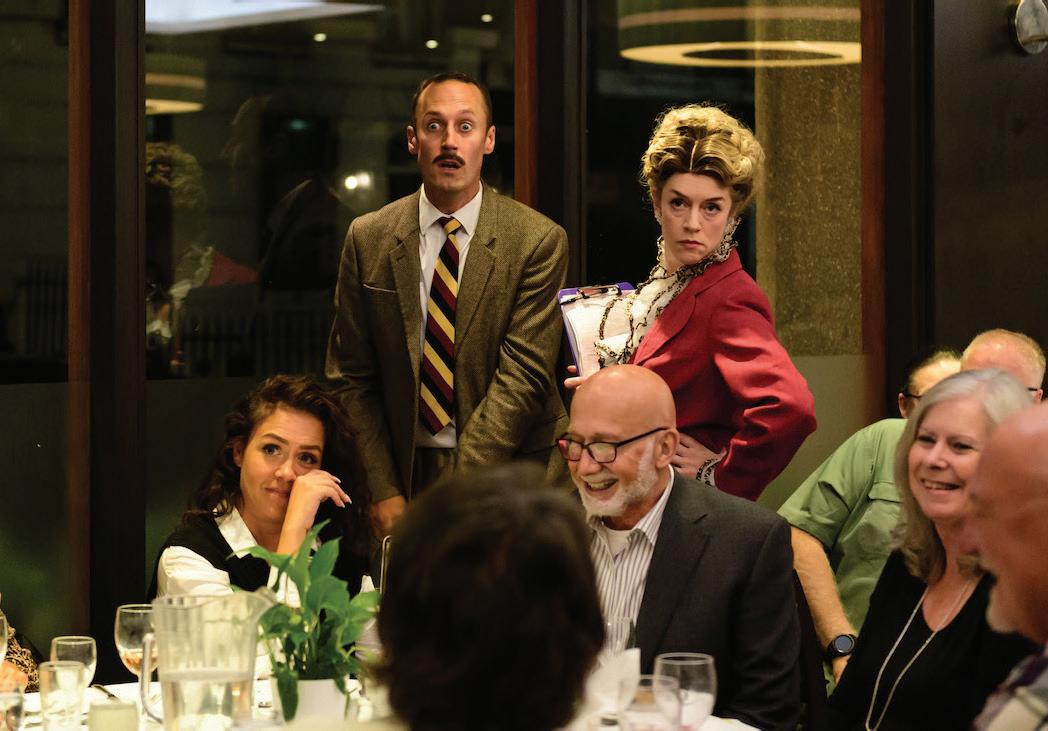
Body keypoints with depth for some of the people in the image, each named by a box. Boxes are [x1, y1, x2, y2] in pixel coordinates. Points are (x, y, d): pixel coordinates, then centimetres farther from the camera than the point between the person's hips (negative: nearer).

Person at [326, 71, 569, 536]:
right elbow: (351, 377, 4)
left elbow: (522, 376, -12)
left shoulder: (539, 241, -6)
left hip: (507, 482, -2)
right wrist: (383, 493, -7)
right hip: (405, 473, 2)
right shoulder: (368, 239, 3)